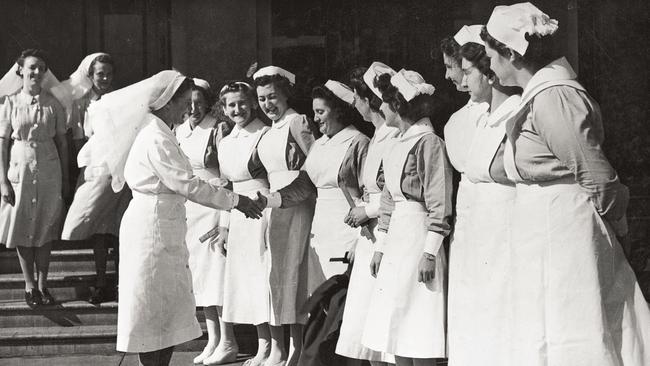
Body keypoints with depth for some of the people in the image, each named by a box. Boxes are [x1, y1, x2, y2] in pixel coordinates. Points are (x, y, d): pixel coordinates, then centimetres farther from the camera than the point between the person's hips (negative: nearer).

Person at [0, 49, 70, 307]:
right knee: (22, 230, 5)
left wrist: (65, 179, 5)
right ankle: (30, 286, 16)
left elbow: (62, 142, 6)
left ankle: (42, 285, 15)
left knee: (44, 230, 6)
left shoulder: (53, 104, 1)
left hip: (49, 172, 1)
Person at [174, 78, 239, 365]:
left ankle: (227, 343, -2)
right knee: (198, 273, 8)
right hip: (187, 208, 7)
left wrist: (225, 216, -16)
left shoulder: (218, 129, -8)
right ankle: (212, 339, 15)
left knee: (216, 269, -7)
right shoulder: (179, 132, 11)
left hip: (214, 204, -7)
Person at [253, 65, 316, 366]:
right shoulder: (268, 131, 15)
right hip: (271, 204, 7)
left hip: (297, 206, -7)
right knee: (274, 274, 6)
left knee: (292, 273, -3)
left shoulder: (297, 122, -9)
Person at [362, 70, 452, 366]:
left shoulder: (427, 142, -11)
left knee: (417, 329, -8)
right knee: (395, 328, 8)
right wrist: (380, 246, 16)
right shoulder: (398, 144, 15)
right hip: (396, 238, 9)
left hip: (418, 236, -9)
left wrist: (430, 252, -18)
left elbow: (439, 203, -14)